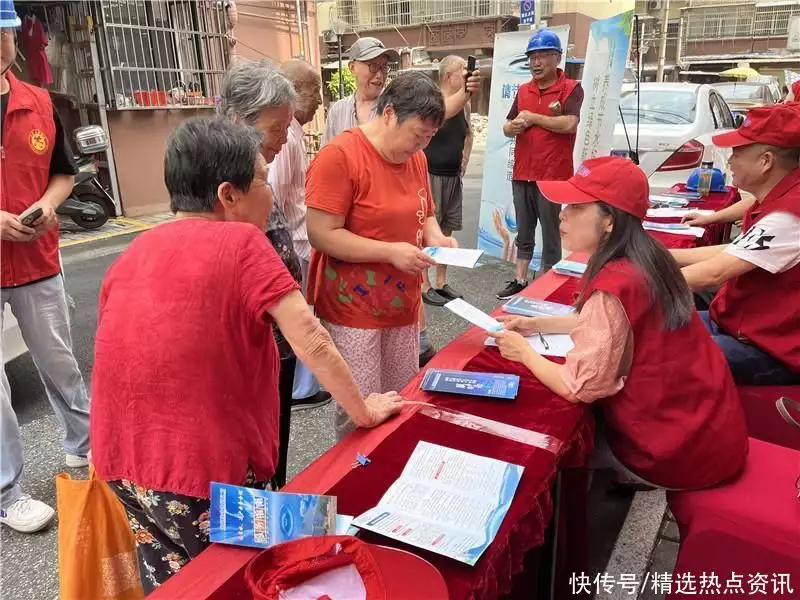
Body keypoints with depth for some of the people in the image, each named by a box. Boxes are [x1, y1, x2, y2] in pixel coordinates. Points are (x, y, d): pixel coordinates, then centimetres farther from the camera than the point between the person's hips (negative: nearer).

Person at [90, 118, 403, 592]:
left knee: (167, 578, 26)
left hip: (124, 465, 6)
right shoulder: (242, 243, -15)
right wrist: (364, 411, -4)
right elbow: (312, 342, -17)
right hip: (207, 469, -6)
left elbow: (123, 353, 12)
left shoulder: (136, 251, 5)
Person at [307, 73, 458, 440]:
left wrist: (436, 238, -2)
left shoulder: (416, 158, 7)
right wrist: (391, 252, -23)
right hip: (354, 307, -7)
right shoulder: (339, 156, -16)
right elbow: (322, 234, -19)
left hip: (403, 304, 7)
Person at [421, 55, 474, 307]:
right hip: (430, 175, -7)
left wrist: (464, 159, 16)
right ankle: (424, 287, 6)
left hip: (453, 176, 7)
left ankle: (442, 283, 23)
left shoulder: (465, 104, 9)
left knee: (446, 230, 13)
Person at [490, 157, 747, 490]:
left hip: (677, 449, -7)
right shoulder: (644, 260, 0)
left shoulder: (614, 285, -28)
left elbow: (577, 388, -25)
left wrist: (524, 352, -8)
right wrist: (537, 324, 9)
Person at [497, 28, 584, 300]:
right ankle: (520, 281, 26)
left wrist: (533, 117, -10)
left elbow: (569, 124, -20)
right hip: (522, 175, 6)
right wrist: (512, 126, -9)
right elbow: (507, 127, 15)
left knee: (551, 236, 4)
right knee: (523, 234, 15)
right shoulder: (523, 91, 13)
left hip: (553, 176, -6)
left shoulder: (571, 88, -5)